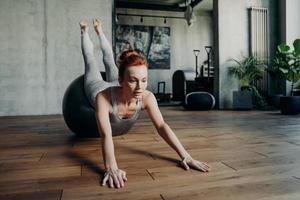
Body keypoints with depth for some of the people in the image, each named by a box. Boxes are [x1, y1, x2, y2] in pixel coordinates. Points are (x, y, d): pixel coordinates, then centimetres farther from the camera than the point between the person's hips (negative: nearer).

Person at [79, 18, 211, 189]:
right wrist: (111, 168, -74)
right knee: (90, 60, 31)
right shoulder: (104, 97, -54)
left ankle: (99, 31, 60)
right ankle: (85, 31, 56)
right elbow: (106, 135, -60)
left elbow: (162, 126, -47)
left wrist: (185, 156, -56)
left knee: (109, 60, 35)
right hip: (97, 87, -2)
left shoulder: (147, 97, -45)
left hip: (116, 89, 2)